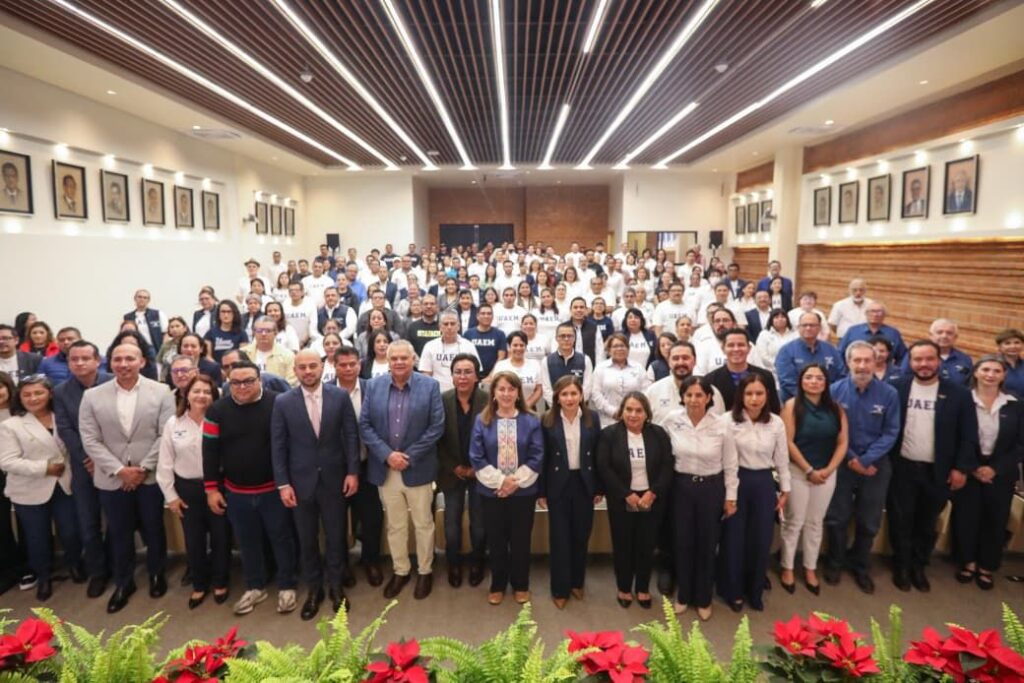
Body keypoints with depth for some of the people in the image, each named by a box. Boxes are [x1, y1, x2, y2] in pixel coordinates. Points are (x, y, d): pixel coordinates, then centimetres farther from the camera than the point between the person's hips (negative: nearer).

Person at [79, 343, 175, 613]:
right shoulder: (92, 396, -1)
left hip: (151, 476, -1)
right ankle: (123, 582, 33)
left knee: (154, 529, 13)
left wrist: (143, 468, -13)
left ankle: (157, 574, 35)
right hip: (112, 478, 1)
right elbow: (90, 440, -4)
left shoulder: (161, 392, -5)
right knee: (119, 533, 14)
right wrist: (119, 470, -13)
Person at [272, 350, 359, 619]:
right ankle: (313, 589, 31)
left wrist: (352, 472, -6)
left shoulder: (340, 396, -5)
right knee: (307, 540, 13)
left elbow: (351, 435, -2)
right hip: (301, 481, 0)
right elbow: (278, 446, -3)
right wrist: (283, 483, -6)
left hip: (334, 479, 0)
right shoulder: (283, 402, -4)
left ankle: (336, 586, 32)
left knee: (336, 536, 12)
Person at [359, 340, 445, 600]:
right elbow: (364, 425, -2)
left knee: (423, 523, 11)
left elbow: (437, 426, -9)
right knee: (395, 525, 15)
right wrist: (387, 455, -13)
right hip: (385, 468, 2)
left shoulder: (430, 386, -6)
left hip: (418, 468, -2)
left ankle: (425, 571, 30)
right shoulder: (373, 386, 0)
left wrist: (409, 456, -14)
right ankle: (400, 571, 33)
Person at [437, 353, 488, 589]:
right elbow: (438, 439, -3)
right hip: (452, 472, 1)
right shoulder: (442, 400, -8)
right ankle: (454, 565, 30)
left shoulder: (489, 400, -12)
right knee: (452, 523, 7)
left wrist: (477, 468, -8)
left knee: (479, 523, 10)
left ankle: (476, 563, 32)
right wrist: (454, 467, -7)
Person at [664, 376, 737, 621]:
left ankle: (703, 599, 31)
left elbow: (730, 465, -3)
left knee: (707, 544, 11)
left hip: (711, 488, -1)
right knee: (683, 542, 11)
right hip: (681, 486, 1)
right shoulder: (672, 420, -11)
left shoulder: (721, 425, -14)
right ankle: (683, 595, 31)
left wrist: (730, 497, 0)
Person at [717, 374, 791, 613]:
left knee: (761, 540, 12)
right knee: (733, 538, 9)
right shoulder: (729, 420, -13)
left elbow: (782, 459, 6)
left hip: (764, 483, 3)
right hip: (736, 481, -3)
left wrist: (785, 490, 10)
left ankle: (755, 592, 32)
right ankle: (732, 591, 28)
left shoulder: (776, 423, -3)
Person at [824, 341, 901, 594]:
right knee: (837, 517, 10)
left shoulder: (889, 394, -10)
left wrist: (865, 460, -15)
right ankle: (835, 563, 31)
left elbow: (891, 433, -7)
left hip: (876, 464, 1)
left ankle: (860, 566, 34)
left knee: (869, 521, 14)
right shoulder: (835, 390, -11)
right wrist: (852, 459, -11)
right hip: (843, 463, -1)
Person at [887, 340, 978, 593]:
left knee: (927, 524, 14)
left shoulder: (958, 394, -3)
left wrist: (962, 468, -5)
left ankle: (918, 567, 32)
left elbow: (968, 435, -1)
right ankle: (902, 566, 27)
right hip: (902, 468, -1)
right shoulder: (897, 389, -5)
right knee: (901, 521, 9)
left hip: (938, 472, 1)